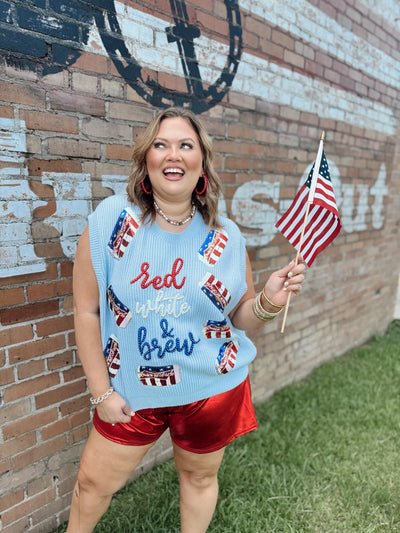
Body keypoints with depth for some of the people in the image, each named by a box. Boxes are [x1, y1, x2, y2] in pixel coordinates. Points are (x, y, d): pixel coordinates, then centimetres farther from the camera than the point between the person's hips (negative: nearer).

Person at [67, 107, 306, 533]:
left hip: (212, 387, 1)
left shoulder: (226, 237, -7)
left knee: (199, 476, 22)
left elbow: (239, 316, 2)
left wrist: (269, 302, -19)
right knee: (93, 484, 17)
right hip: (132, 390, 0)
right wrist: (101, 392, -7)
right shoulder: (111, 219, -13)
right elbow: (87, 310, -9)